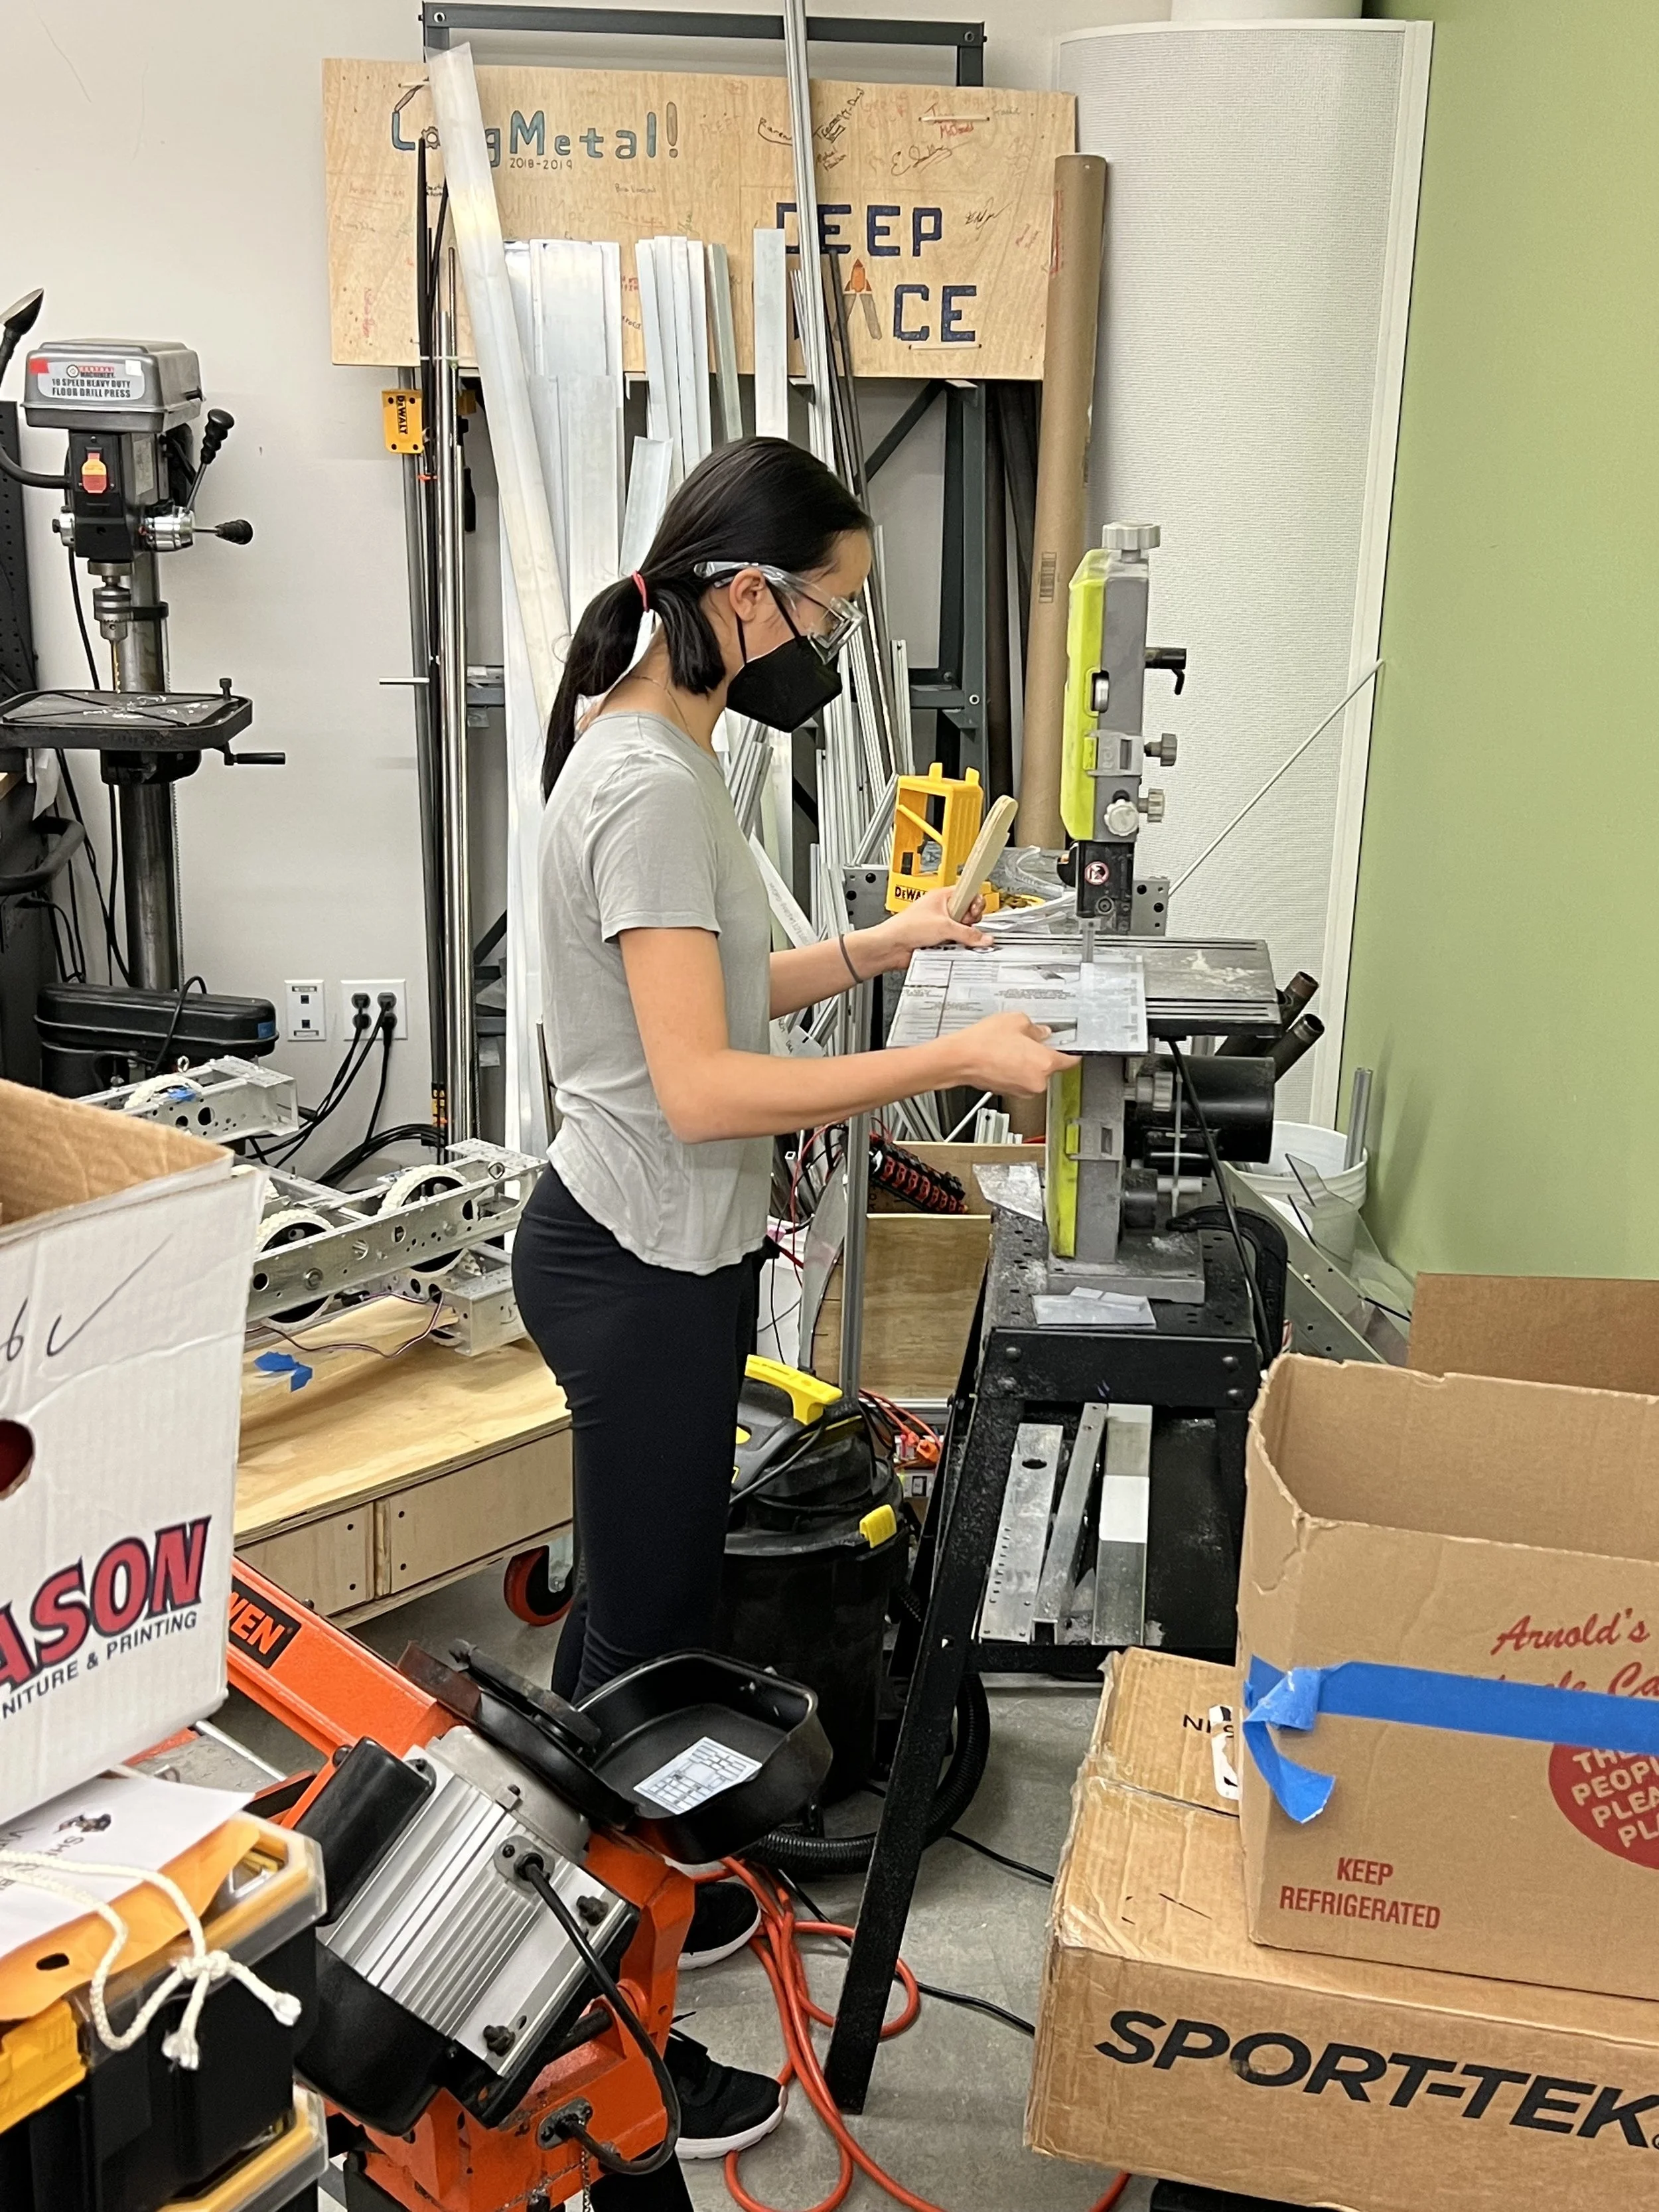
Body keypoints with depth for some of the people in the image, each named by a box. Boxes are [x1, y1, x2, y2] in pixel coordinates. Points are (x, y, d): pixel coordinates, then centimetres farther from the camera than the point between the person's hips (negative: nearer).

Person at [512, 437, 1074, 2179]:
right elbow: (702, 1087, -28)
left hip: (646, 1254, 10)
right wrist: (956, 1061, -25)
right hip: (643, 1271, -10)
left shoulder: (650, 749, 9)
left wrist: (876, 948, 12)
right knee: (646, 1639, 2)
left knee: (635, 1605, 23)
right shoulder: (652, 785, -23)